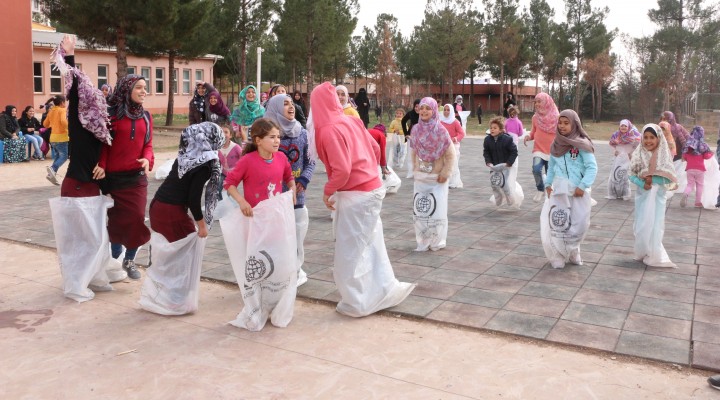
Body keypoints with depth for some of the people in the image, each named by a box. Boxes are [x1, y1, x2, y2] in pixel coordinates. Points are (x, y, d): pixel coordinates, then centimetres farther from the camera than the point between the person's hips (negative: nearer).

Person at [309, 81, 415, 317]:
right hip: (372, 188, 8)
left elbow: (342, 170, -24)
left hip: (355, 195, -8)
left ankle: (357, 303, 16)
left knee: (349, 252, 5)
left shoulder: (329, 130, -18)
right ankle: (387, 290, 29)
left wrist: (327, 192, -9)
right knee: (371, 245, 19)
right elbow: (375, 149, 13)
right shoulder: (351, 121, 6)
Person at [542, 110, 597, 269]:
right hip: (559, 190, 3)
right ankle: (558, 255, 12)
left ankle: (572, 251, 25)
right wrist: (548, 184, 6)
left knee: (579, 223, 1)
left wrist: (582, 186, -17)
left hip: (577, 190, -3)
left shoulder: (581, 144, -9)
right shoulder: (556, 144, 6)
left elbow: (592, 167, -11)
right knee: (558, 222, 0)